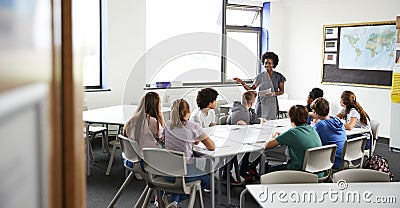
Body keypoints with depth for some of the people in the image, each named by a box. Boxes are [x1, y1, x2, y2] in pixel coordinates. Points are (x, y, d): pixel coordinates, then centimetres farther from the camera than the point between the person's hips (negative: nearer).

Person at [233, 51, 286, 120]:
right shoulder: (260, 76, 3)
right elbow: (251, 89, 4)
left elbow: (282, 91, 7)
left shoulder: (278, 76, 4)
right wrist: (242, 83, -10)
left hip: (272, 105, 0)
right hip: (261, 105, 0)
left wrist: (273, 93, -12)